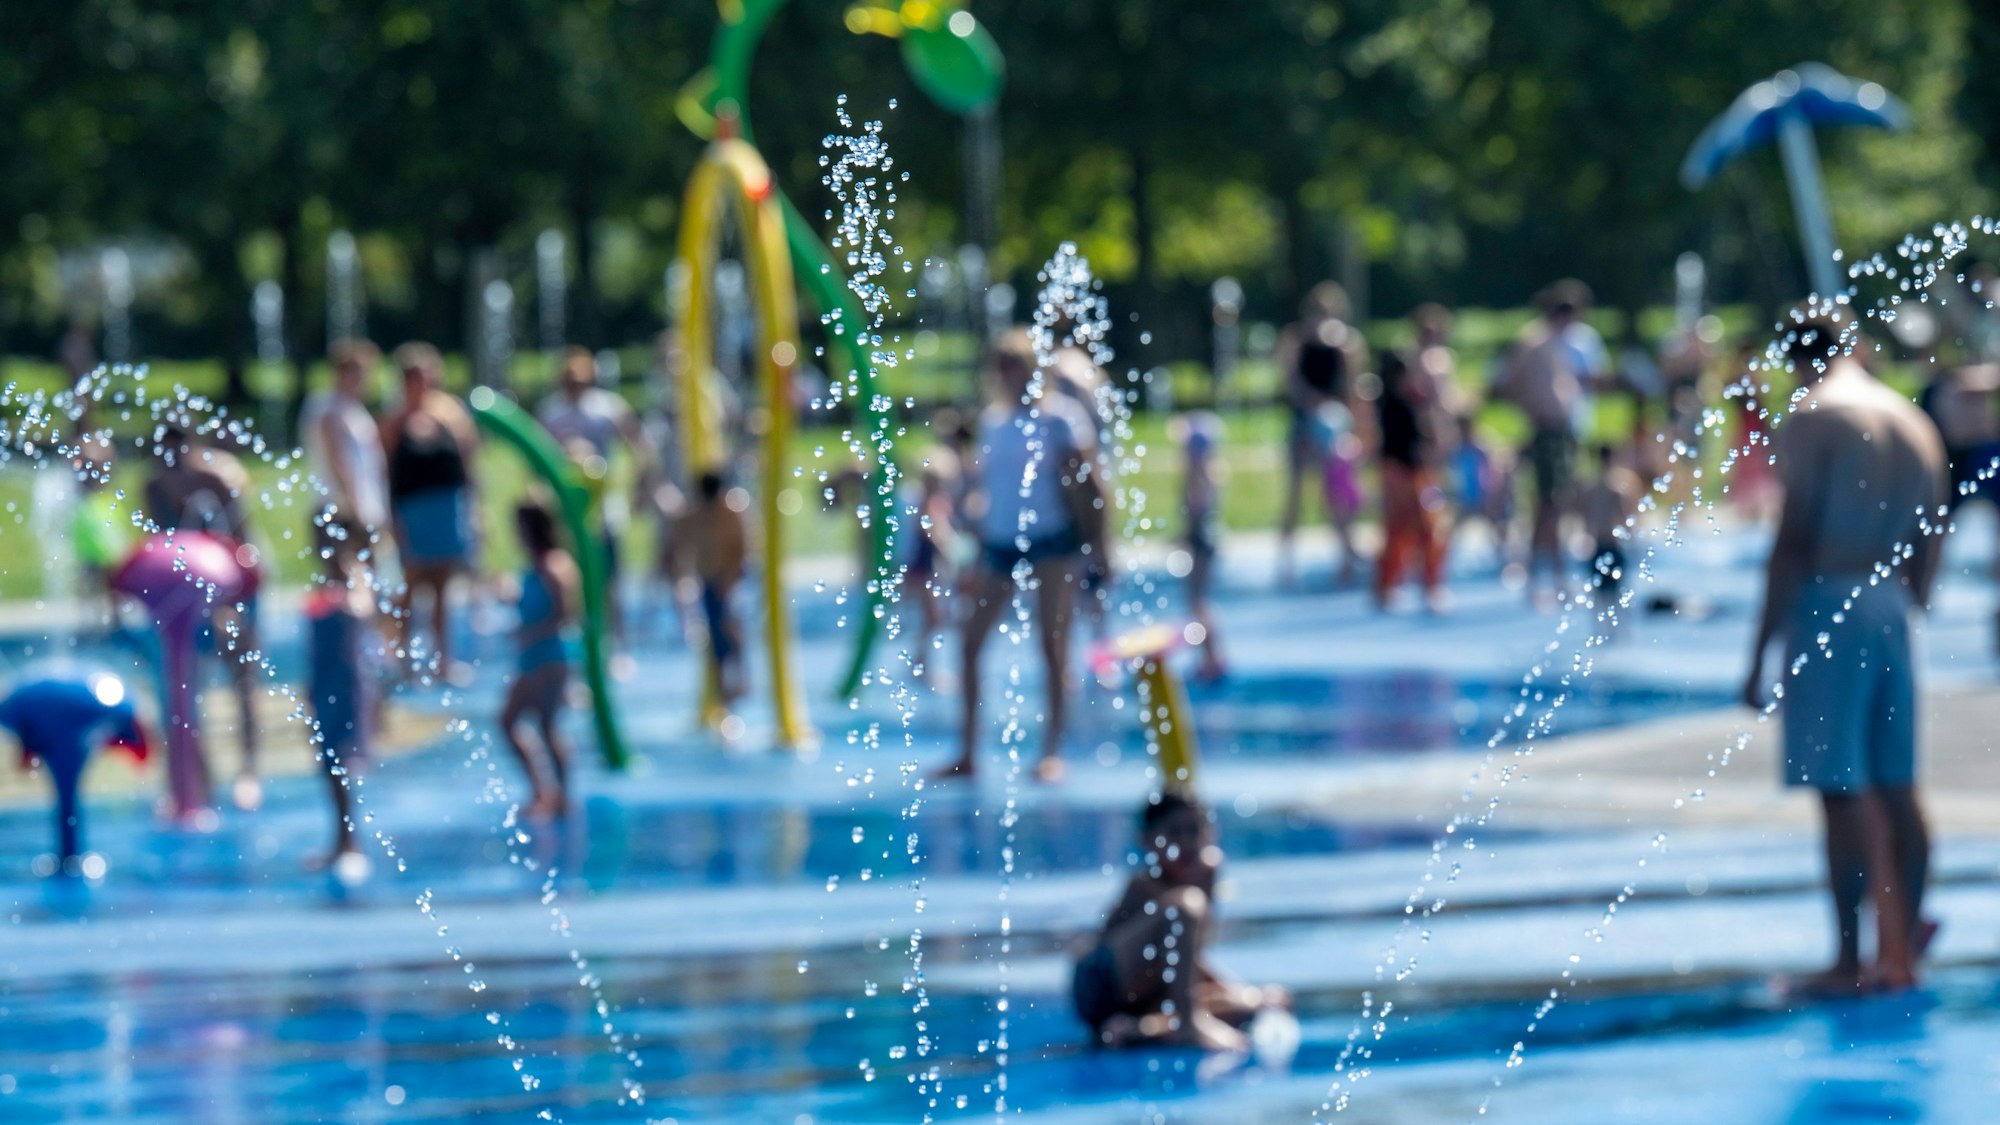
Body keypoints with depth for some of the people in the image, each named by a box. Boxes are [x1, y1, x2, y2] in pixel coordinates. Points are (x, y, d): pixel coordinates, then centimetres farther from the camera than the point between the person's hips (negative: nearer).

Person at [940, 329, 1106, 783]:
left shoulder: (1063, 417, -5)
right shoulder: (992, 420, 11)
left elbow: (1091, 484, -7)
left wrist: (1098, 548, -13)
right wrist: (978, 559, 18)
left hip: (1052, 539, -6)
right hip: (1000, 542, 6)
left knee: (1052, 645, -4)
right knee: (969, 645, 2)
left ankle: (1052, 753, 1)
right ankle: (967, 753, 9)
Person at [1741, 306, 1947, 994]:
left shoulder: (1813, 419, -8)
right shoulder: (1915, 422, 13)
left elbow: (1794, 543, -13)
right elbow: (1926, 549, 16)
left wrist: (1760, 653, -11)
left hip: (1828, 604, -7)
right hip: (1892, 609, 7)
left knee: (1843, 792, -6)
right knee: (1897, 790, 10)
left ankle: (1850, 962, -5)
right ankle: (1902, 953, 14)